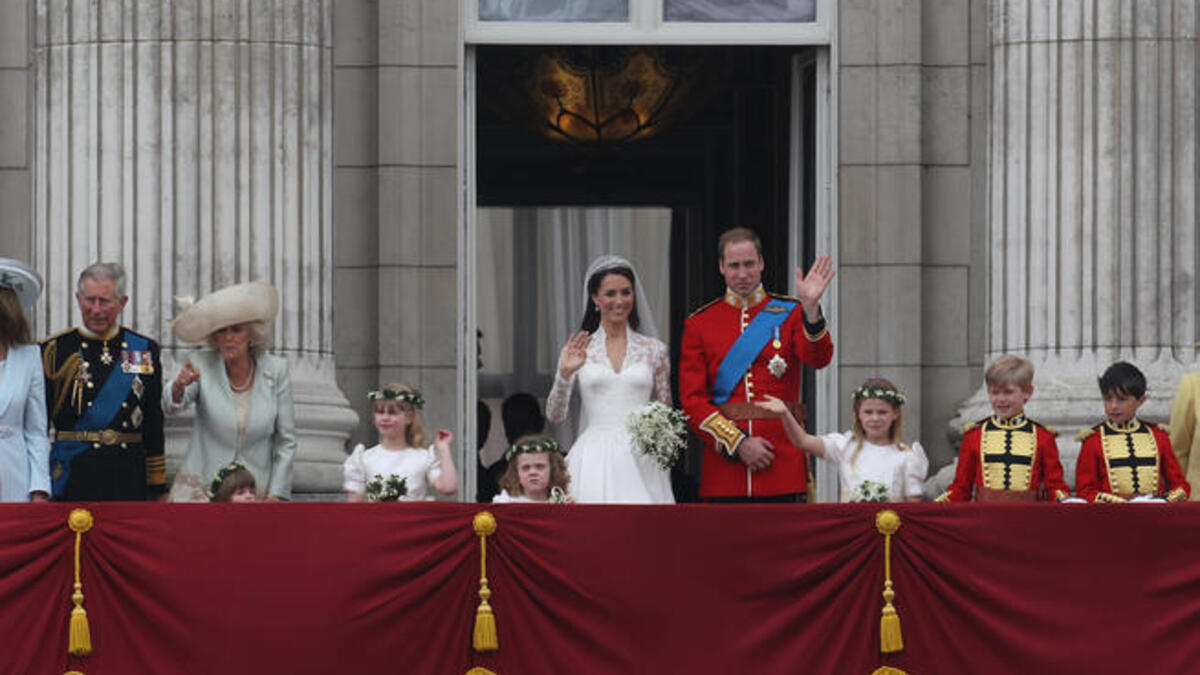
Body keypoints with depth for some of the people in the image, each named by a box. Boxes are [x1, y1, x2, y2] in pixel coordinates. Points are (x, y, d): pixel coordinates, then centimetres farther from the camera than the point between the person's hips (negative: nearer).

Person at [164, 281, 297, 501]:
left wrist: (276, 495, 0)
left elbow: (286, 441, 4)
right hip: (199, 489, 0)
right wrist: (178, 387, -42)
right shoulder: (201, 364, -3)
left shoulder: (275, 370, -2)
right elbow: (171, 408, -19)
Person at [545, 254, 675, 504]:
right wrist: (565, 374, -12)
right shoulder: (578, 350, 7)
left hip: (640, 463, 1)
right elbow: (554, 415, 3)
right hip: (594, 462, -1)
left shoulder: (653, 350, 10)